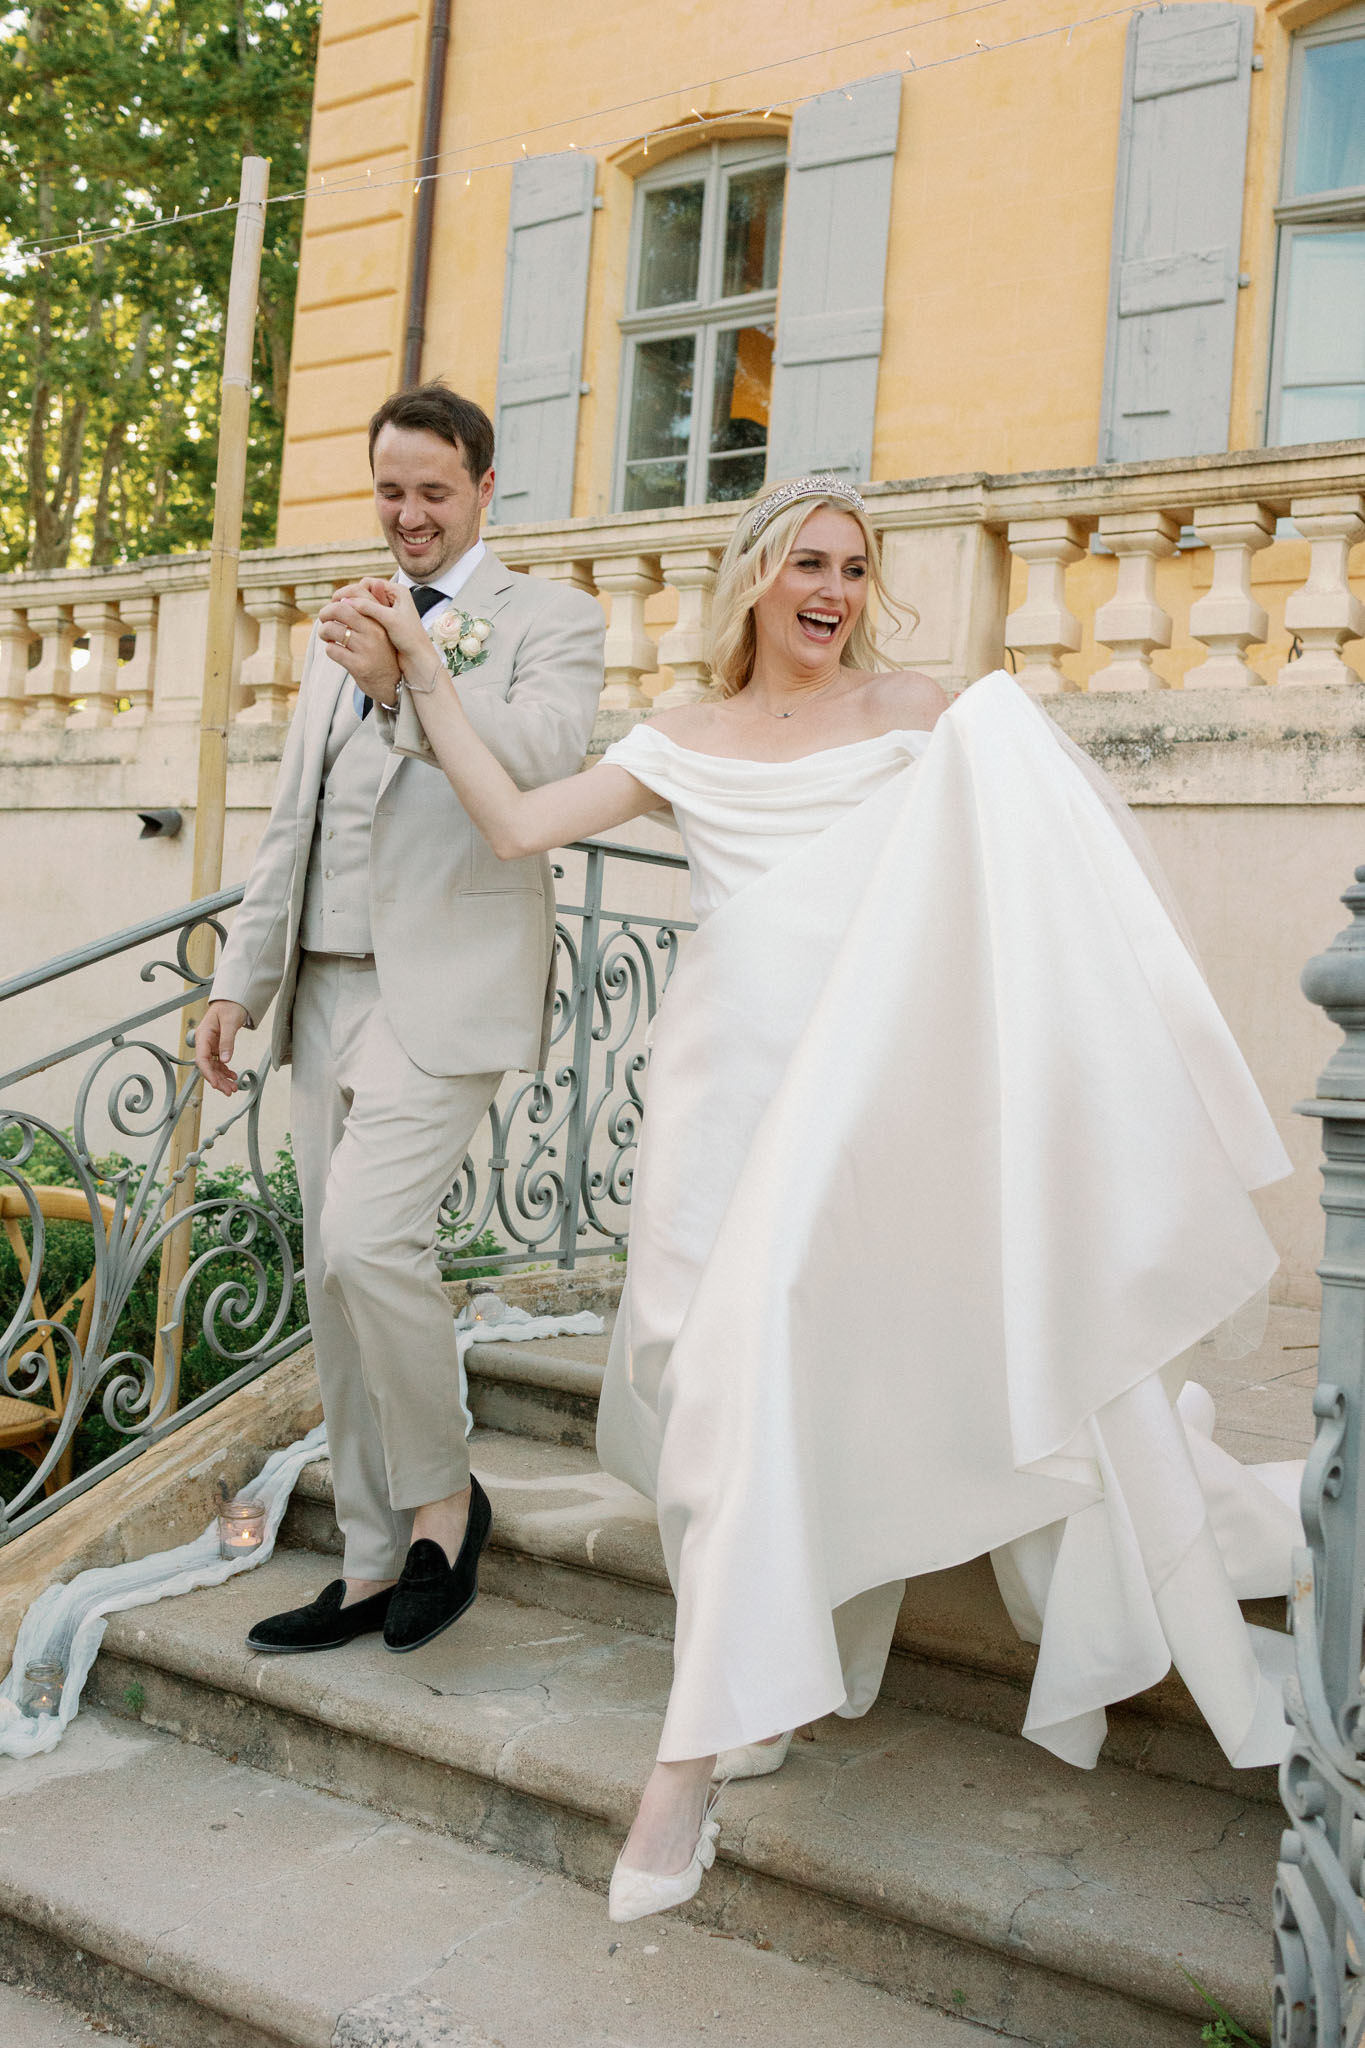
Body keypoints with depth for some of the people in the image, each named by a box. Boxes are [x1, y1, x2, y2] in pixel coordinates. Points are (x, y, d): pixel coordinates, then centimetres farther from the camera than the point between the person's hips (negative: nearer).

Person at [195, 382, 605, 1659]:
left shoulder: (549, 622, 3)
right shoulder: (341, 640, 22)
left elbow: (542, 762, -16)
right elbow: (292, 824, 21)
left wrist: (409, 689, -28)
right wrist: (240, 978, 15)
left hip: (448, 988, -6)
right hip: (329, 988, 7)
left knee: (369, 1238, -21)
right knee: (333, 1283, 7)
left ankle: (442, 1496, 4)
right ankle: (374, 1567, 19)